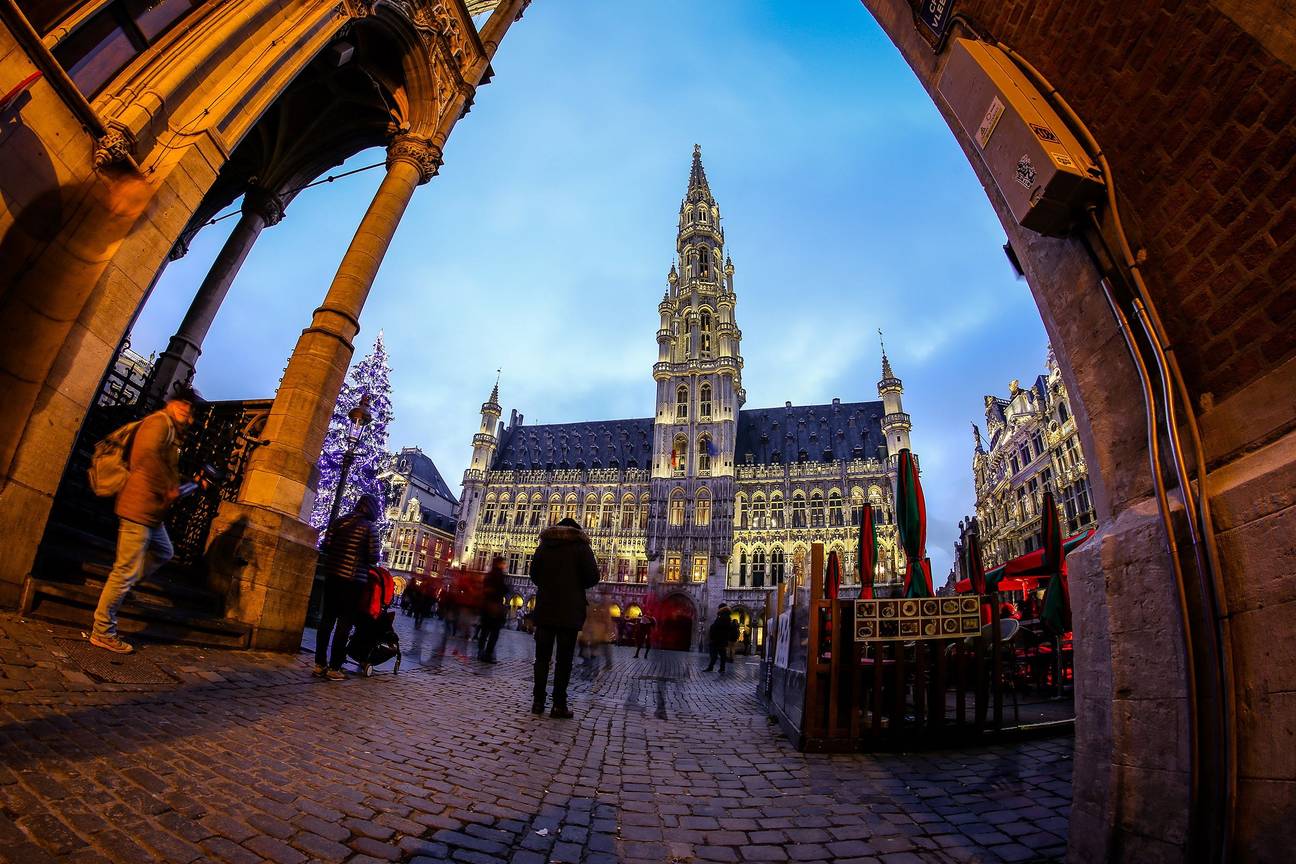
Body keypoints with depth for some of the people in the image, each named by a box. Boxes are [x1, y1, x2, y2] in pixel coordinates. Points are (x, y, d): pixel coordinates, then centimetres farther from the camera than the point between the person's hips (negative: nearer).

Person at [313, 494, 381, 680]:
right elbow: (373, 557, -10)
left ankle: (320, 664, 17)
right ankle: (334, 668, 4)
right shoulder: (370, 528, -7)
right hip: (354, 579, -5)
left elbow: (325, 546, 3)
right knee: (345, 623, 3)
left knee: (327, 618, 13)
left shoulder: (339, 521, 6)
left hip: (332, 574, 5)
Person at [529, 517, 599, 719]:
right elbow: (593, 577, -7)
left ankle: (538, 701, 11)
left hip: (545, 609, 3)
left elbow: (534, 575, 13)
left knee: (542, 656, 10)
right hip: (570, 612, -3)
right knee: (564, 659, 2)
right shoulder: (581, 547, -2)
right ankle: (559, 705, 2)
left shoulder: (543, 547, 9)